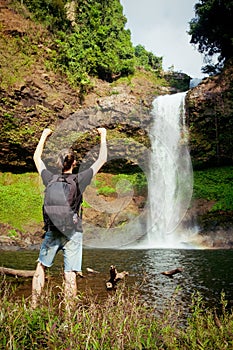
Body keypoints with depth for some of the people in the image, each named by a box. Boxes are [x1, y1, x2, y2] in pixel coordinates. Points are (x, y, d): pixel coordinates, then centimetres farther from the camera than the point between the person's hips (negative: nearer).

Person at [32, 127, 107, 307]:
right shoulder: (79, 180, -8)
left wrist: (44, 135, 26)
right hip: (73, 233, -2)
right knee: (70, 275, 2)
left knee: (41, 267, 19)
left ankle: (34, 305, 25)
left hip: (52, 232, 2)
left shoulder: (50, 179, -3)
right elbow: (102, 159, 1)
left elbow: (37, 158, 15)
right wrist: (103, 136, 12)